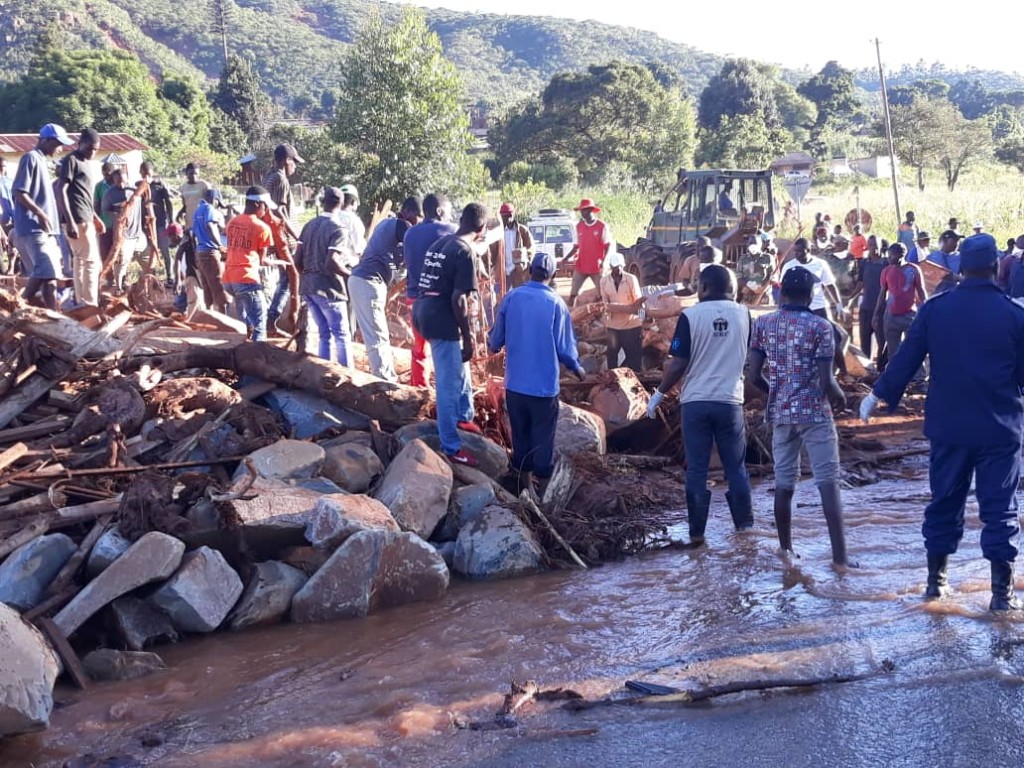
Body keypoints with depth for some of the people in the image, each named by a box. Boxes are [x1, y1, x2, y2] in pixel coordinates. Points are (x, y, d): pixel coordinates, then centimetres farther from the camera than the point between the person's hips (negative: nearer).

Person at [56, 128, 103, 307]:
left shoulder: (87, 163, 19)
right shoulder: (71, 160, -9)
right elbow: (61, 191, -15)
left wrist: (95, 217, 21)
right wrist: (70, 221, -22)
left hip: (86, 220, 9)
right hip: (77, 220, -9)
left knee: (80, 261, 11)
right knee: (92, 262, -9)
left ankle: (81, 303, 15)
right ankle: (90, 305, -7)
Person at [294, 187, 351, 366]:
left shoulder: (309, 225, 10)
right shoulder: (337, 229, -12)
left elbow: (297, 260, 9)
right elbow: (331, 262, -23)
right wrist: (350, 273, -9)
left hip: (307, 286, 7)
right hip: (328, 288, -7)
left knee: (325, 334, 14)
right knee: (342, 336, -1)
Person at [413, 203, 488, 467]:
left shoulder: (441, 243, 12)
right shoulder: (465, 252, -15)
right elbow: (458, 299, -19)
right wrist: (468, 337, -13)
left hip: (425, 313, 9)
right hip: (442, 321, -9)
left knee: (460, 369, 27)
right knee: (449, 384, -2)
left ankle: (463, 417, 43)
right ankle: (451, 447, 4)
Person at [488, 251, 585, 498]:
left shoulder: (511, 298, -5)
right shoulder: (556, 303, -10)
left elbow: (495, 341, 2)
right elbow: (565, 347, -6)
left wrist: (491, 344, 26)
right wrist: (577, 368, 14)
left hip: (515, 385, 3)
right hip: (545, 386, -3)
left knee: (521, 438, 15)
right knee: (543, 441, 7)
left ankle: (526, 491, 25)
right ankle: (542, 497, 12)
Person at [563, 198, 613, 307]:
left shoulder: (602, 226, -4)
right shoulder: (578, 227, 7)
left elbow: (609, 245, -3)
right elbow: (576, 247, 12)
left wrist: (604, 261, -17)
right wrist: (566, 258, -3)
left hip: (597, 268, -3)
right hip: (580, 267, 3)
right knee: (573, 293, -1)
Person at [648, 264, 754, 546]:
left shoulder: (690, 315, -8)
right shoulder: (743, 314, 1)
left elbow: (678, 364, -10)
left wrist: (659, 393, 3)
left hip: (696, 401, -2)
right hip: (730, 401, 2)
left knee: (696, 469, 4)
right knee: (736, 467, 12)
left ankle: (697, 532, 6)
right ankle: (745, 525, 16)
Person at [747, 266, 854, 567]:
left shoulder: (763, 324, 1)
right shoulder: (819, 327, -10)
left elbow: (753, 376, 0)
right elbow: (826, 382, -14)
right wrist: (840, 397, 7)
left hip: (780, 413, 4)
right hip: (814, 413, -4)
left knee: (784, 483, 11)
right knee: (828, 482, -1)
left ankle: (786, 551, 19)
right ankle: (839, 554, -3)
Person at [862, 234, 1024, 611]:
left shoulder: (934, 309, -3)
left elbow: (906, 358, 1)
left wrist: (879, 394, 12)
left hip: (948, 426, 2)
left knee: (944, 501, 15)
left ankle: (936, 578, 23)